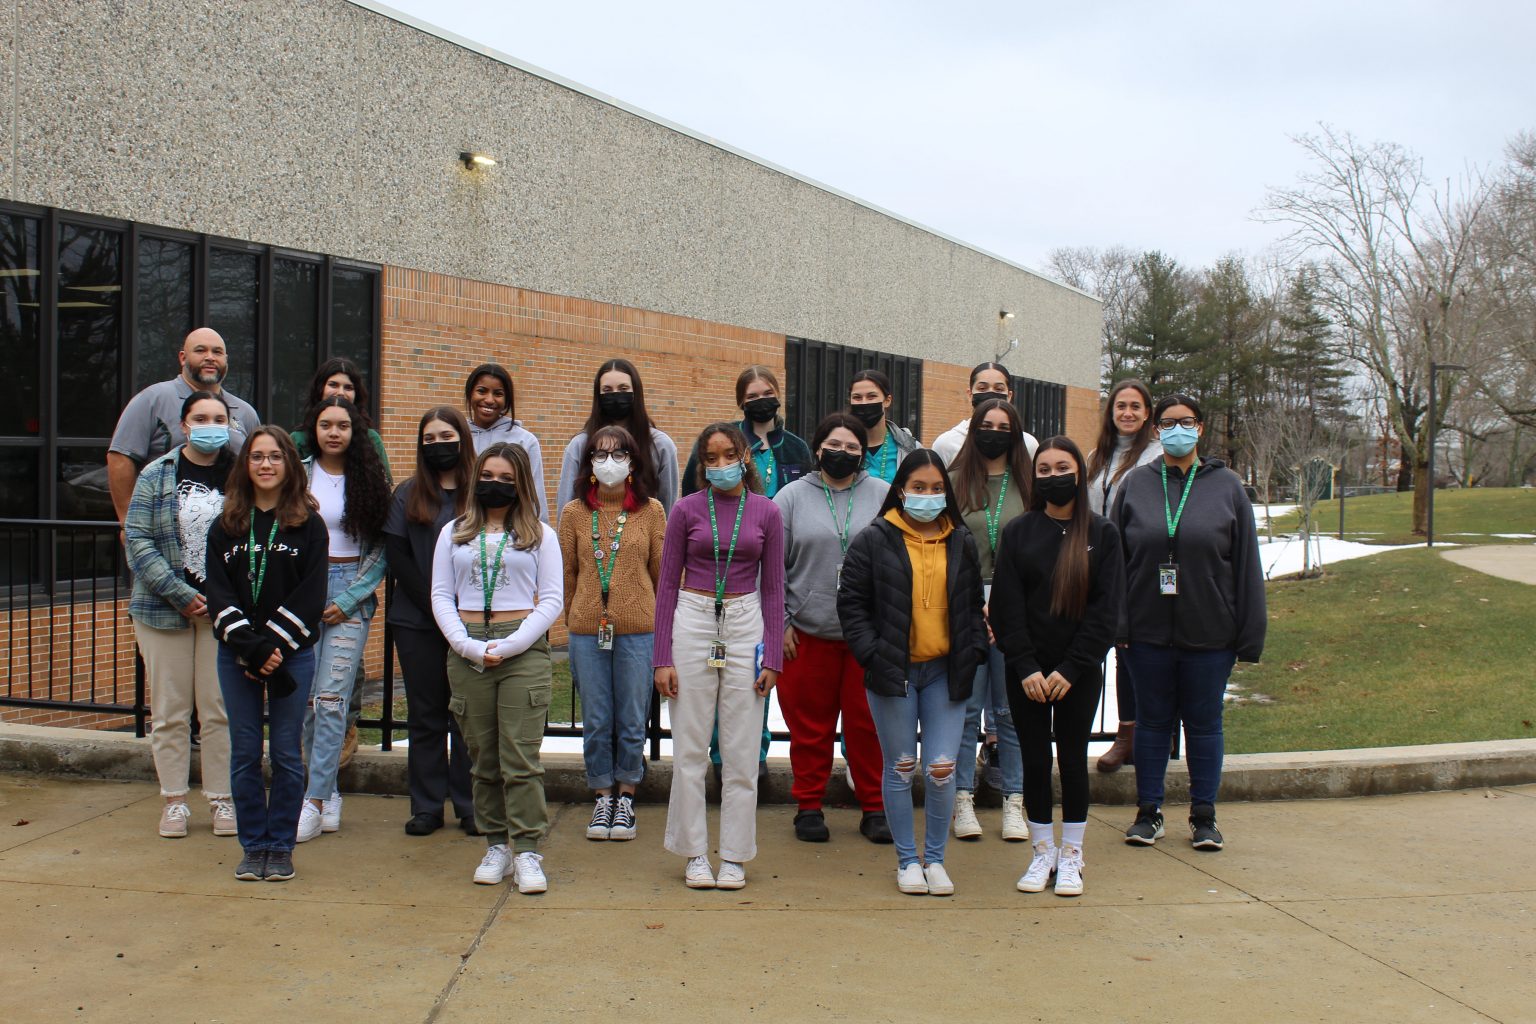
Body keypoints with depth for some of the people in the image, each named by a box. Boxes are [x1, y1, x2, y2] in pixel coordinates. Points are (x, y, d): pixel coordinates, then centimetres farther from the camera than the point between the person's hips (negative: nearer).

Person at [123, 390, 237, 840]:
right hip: (164, 607, 0)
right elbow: (138, 540, -4)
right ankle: (174, 800, 17)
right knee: (170, 711, 6)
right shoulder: (156, 476, 1)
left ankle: (221, 799, 15)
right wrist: (180, 594, -12)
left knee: (221, 709, 3)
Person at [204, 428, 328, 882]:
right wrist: (249, 648, -13)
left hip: (292, 653, -2)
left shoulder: (309, 525, 0)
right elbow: (218, 593, 0)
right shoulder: (225, 526, 7)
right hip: (236, 655, 2)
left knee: (286, 754, 3)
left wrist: (274, 647, -15)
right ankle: (253, 847, 17)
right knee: (245, 753, 6)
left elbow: (311, 595, -6)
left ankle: (281, 848, 14)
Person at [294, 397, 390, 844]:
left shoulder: (370, 480, 3)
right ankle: (330, 792, 15)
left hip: (352, 595, -2)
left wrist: (348, 599, -6)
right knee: (305, 699, 1)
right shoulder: (298, 475, 6)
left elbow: (381, 549, 1)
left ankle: (315, 801, -6)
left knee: (331, 698, -9)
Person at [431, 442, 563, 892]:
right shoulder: (453, 533, 14)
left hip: (524, 651, -2)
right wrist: (468, 646, -7)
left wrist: (509, 645, -9)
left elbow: (552, 600, 2)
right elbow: (441, 596, 8)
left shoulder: (540, 535, 8)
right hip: (466, 651, 3)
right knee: (483, 757, 6)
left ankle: (527, 851, -4)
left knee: (520, 757, -7)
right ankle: (496, 846, 14)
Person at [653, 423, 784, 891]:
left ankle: (734, 856, 15)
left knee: (742, 748, 4)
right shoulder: (686, 510, 1)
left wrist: (773, 657, 0)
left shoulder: (766, 512, 3)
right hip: (693, 621, 0)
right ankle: (694, 853, 16)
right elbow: (668, 584, 4)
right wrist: (662, 656, -2)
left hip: (746, 625, 1)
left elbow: (773, 588, 6)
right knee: (690, 747, 4)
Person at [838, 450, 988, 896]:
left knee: (942, 769, -2)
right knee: (900, 767, 6)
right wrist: (872, 654, -10)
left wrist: (973, 651, 3)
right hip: (892, 672, -2)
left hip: (945, 672, 2)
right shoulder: (874, 540, -2)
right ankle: (907, 860, 21)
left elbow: (973, 605, 16)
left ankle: (935, 857, 17)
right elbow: (852, 603, -2)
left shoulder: (961, 542, 10)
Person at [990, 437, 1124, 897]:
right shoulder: (1018, 532, 3)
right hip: (1026, 671, 1)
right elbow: (1005, 605, -1)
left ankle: (1071, 855, 18)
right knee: (1035, 759, 5)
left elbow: (1106, 608, -5)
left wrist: (1071, 668, -12)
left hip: (1079, 672, -1)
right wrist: (1025, 666, -11)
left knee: (1073, 757, 5)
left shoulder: (1102, 533, 0)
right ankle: (1042, 852, 18)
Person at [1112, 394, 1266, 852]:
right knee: (1152, 721, 10)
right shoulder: (1134, 484, 3)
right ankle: (1149, 813, 21)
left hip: (1209, 632, 0)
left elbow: (1246, 563, 1)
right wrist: (1116, 624, -7)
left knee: (1204, 723, 9)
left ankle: (1204, 816, 21)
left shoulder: (1227, 485, 2)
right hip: (1148, 630, 1)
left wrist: (1250, 634, -3)